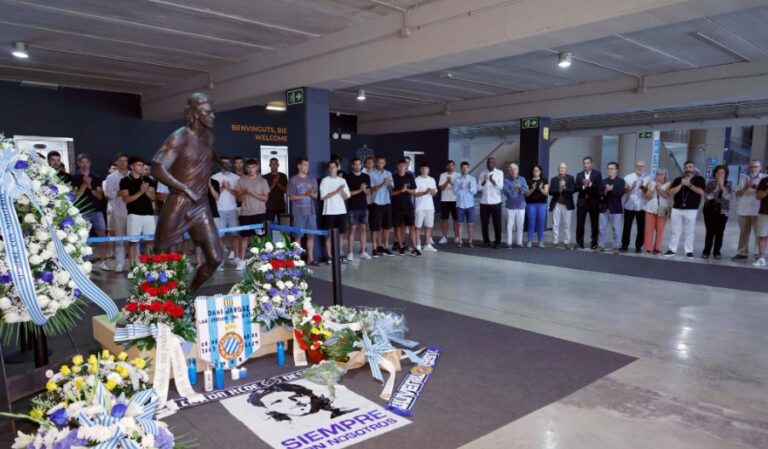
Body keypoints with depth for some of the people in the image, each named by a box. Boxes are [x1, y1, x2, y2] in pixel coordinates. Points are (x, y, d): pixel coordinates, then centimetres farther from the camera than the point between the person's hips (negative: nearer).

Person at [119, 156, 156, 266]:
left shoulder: (148, 180, 12)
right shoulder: (125, 181, 1)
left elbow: (153, 197, 6)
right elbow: (126, 199, -8)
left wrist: (146, 190, -13)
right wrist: (140, 192, -19)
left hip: (149, 214, 4)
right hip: (134, 214, -4)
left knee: (150, 241, 5)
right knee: (133, 242, -1)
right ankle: (132, 266, 3)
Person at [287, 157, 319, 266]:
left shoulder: (312, 180, 11)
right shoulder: (293, 180, -1)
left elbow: (316, 196, 11)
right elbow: (291, 197, -4)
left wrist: (312, 194, -11)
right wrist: (304, 195, -12)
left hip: (311, 212, 4)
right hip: (298, 213, -4)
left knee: (311, 235, 4)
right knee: (298, 236, -1)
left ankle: (310, 258, 11)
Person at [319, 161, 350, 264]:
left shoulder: (342, 180, 9)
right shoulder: (325, 181, -2)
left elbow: (346, 197, 7)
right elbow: (323, 197, -10)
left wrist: (342, 190, -13)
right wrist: (337, 191, -13)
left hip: (341, 211, 4)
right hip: (329, 212, -4)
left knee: (341, 233, 8)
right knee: (329, 234, 0)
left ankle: (339, 254, 19)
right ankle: (329, 256, 6)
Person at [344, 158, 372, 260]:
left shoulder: (366, 177, 8)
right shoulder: (348, 177, -2)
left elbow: (368, 192, 6)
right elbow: (348, 193, -7)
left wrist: (364, 189, -15)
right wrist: (359, 190, -16)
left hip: (363, 206, 4)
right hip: (352, 207, -3)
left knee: (363, 229, 6)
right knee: (352, 229, -2)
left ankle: (363, 252, 12)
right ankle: (350, 252, 3)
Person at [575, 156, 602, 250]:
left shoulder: (597, 174, 2)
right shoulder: (579, 175, 9)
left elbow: (599, 186, -9)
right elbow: (576, 187, -1)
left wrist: (590, 184, -22)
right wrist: (583, 186, -18)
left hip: (594, 202, -2)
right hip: (582, 201, 2)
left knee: (594, 223, 4)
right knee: (580, 223, 0)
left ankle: (594, 243, 13)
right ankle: (580, 243, 6)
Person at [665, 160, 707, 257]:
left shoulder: (699, 179, 3)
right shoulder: (678, 179, 9)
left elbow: (701, 192, -12)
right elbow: (671, 192, -1)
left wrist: (689, 185, -16)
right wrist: (681, 185, -12)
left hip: (691, 210, -2)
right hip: (677, 208, 3)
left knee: (689, 231, 1)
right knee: (675, 231, 6)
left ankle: (689, 251, 6)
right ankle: (672, 249, 11)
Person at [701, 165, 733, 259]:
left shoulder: (728, 184, 2)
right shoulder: (710, 183, 4)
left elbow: (729, 197, -12)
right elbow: (706, 196, -6)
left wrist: (722, 186, -16)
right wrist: (716, 188, -16)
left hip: (722, 211, 0)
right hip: (709, 210, 0)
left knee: (719, 232, -1)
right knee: (710, 232, -3)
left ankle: (717, 252, 7)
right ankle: (706, 252, 2)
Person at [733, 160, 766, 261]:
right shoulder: (744, 178, 13)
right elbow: (737, 194, 9)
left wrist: (754, 186, -23)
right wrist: (745, 188, -9)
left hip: (757, 211, -4)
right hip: (743, 210, 4)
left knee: (759, 233, -5)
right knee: (743, 232, 9)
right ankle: (742, 252, 15)